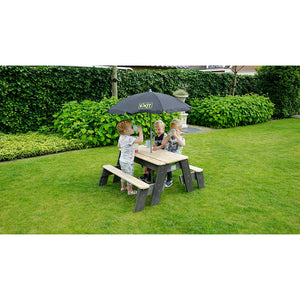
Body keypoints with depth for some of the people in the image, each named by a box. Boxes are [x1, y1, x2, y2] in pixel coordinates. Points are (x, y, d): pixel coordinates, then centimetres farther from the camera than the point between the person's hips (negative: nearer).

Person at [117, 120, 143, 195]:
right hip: (128, 162, -9)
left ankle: (123, 187, 40)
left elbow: (119, 145, 17)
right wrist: (140, 131, -26)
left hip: (122, 160, 9)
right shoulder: (129, 139, -28)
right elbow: (140, 140, -37)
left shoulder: (121, 137, 0)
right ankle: (130, 191, 19)